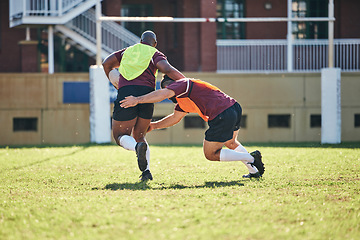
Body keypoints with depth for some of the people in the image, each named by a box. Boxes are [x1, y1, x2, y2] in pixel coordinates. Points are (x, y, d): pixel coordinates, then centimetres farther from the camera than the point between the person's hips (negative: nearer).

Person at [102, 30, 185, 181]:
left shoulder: (128, 51, 26)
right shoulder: (155, 54, 17)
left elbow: (106, 63, 21)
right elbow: (167, 69, -2)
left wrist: (114, 83, 35)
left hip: (125, 92, -1)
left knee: (120, 136, 8)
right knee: (139, 135, 18)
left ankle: (137, 147, -28)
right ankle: (146, 170, -2)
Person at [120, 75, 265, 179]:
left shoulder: (181, 84, -2)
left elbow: (163, 94, -21)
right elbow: (175, 118, 38)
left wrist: (137, 100, -22)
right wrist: (154, 126, 36)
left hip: (222, 116, -10)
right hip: (235, 108, 10)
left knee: (210, 154, 3)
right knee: (231, 143, 35)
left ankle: (252, 158, 0)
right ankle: (255, 171, 34)